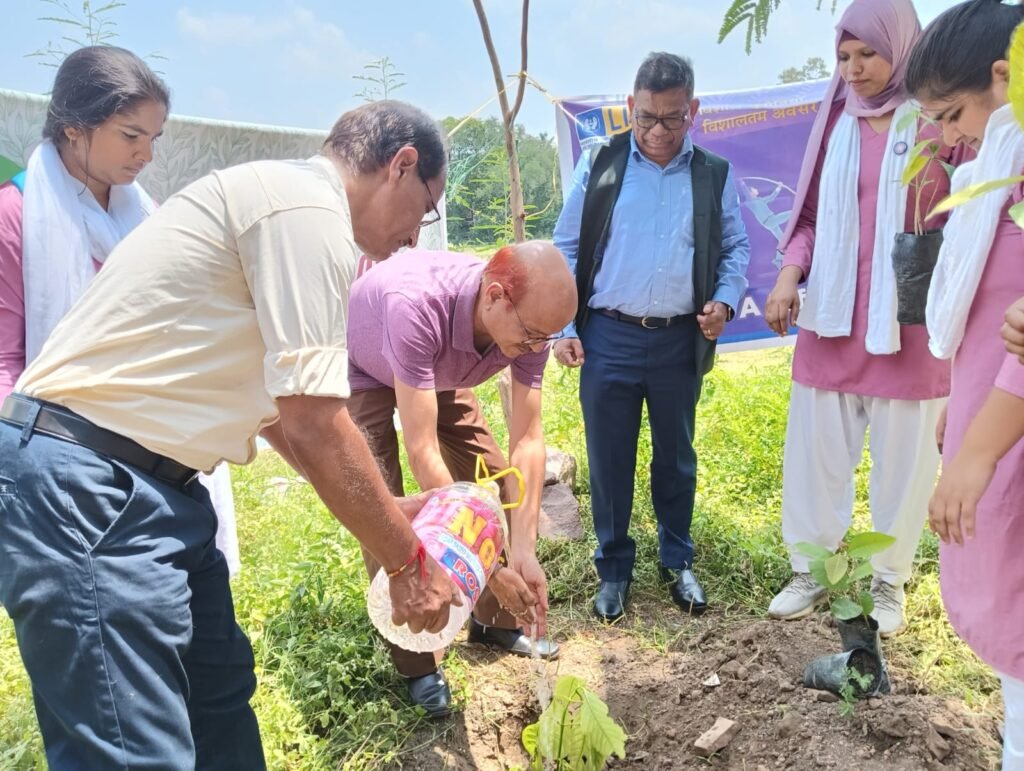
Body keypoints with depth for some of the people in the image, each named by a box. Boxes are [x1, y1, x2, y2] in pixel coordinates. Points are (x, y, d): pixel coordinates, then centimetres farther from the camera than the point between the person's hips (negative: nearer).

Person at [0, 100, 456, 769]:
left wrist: (388, 511, 19)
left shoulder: (283, 206, 17)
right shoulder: (308, 206, -15)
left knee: (220, 699, 18)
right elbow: (315, 425, -20)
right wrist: (406, 561, -7)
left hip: (153, 484, 11)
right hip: (87, 487, -11)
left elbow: (283, 409, 20)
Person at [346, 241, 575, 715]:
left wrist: (523, 550, -30)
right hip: (361, 372, -5)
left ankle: (495, 622, 21)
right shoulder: (415, 307, -46)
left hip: (438, 373, 5)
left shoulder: (529, 322, -28)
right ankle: (417, 665, 3)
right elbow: (422, 452, -44)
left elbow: (528, 440, -23)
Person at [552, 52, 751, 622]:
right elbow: (567, 249, 2)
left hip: (681, 341, 1)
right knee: (609, 461, 8)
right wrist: (562, 327, -4)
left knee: (677, 457, 15)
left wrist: (726, 300, -8)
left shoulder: (715, 174, 4)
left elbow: (736, 248, 11)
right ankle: (614, 568, 26)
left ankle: (678, 562, 33)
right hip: (607, 338, -1)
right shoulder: (598, 165, 0)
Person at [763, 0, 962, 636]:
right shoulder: (837, 121, 8)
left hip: (909, 322, -3)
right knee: (815, 449, 7)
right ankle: (810, 570, 24)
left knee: (903, 457, 8)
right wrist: (788, 276, -6)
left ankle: (890, 581, 26)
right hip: (832, 317, 3)